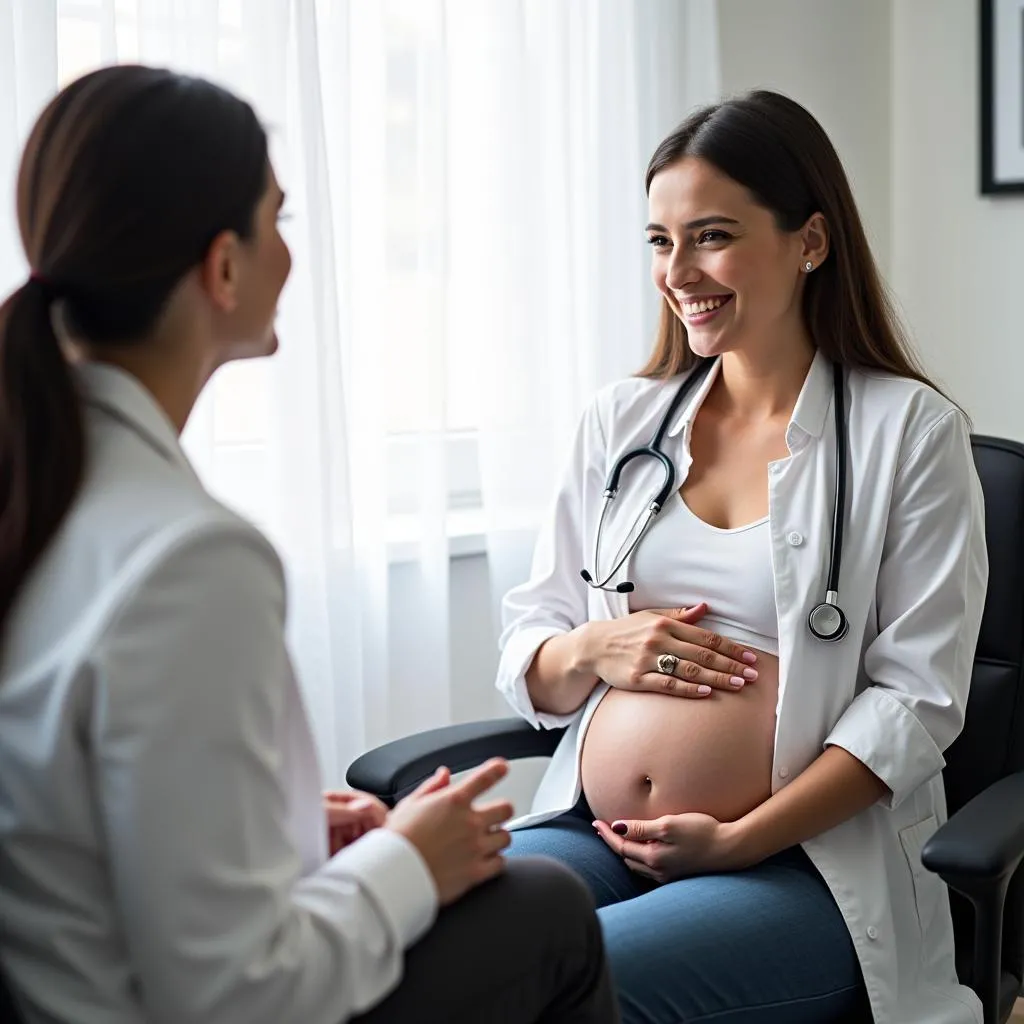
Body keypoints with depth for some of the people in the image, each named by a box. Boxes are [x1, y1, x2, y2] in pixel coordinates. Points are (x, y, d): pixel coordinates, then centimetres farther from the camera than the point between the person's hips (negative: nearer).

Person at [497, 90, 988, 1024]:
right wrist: (590, 651, -8)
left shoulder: (910, 430, 1)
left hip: (805, 861, -3)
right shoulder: (622, 419, 13)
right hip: (592, 834, 4)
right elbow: (526, 657, 16)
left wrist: (740, 839, -13)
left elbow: (917, 697, -5)